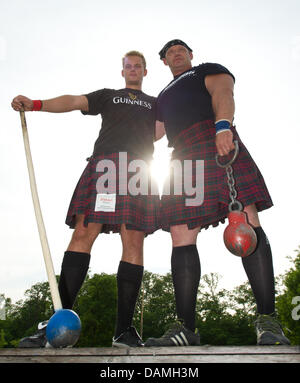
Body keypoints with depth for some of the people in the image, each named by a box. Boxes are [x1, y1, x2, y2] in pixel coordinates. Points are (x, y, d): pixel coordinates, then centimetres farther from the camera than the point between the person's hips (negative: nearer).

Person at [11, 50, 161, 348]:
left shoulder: (155, 103, 32)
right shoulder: (107, 95, 30)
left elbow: (158, 132, 15)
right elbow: (73, 101, 13)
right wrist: (34, 104, -2)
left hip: (139, 167, 0)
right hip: (103, 163, 0)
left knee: (134, 242, -12)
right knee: (84, 232, -16)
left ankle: (124, 330, -11)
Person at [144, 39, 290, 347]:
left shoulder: (207, 70, 21)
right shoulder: (163, 96, 38)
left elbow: (223, 93, 0)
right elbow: (153, 131, 40)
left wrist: (223, 125, -21)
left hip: (216, 142, -5)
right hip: (182, 155, 6)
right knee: (180, 235, -9)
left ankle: (267, 320, -21)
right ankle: (185, 328, -8)